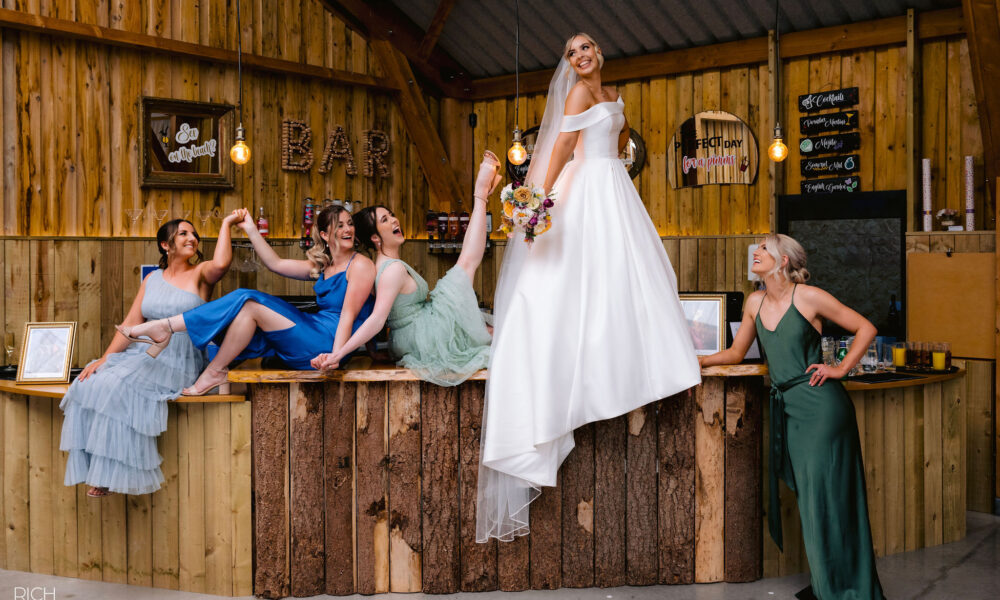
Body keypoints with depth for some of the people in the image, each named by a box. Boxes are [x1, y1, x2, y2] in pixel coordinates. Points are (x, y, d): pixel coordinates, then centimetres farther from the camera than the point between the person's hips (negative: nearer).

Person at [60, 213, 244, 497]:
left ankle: (114, 474, -15)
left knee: (115, 387, -26)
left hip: (179, 359, -5)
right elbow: (131, 323, 9)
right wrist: (104, 359, -2)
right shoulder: (152, 279, 16)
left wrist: (226, 223, -15)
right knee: (89, 385, -17)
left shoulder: (200, 273, 3)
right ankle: (99, 471, -14)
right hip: (142, 353, 5)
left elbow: (221, 263, -24)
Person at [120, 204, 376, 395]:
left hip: (327, 342, -8)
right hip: (313, 333, 8)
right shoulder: (321, 266, 21)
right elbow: (276, 264, 22)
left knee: (250, 305, -15)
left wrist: (336, 356, -24)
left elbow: (349, 315, -14)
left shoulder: (360, 265, -3)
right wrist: (251, 231, 17)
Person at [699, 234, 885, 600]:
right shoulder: (755, 303, 10)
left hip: (819, 405, -6)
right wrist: (698, 361, 7)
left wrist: (841, 369, -7)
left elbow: (865, 329, -1)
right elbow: (736, 353, 19)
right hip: (785, 407, 6)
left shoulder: (808, 297, -8)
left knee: (826, 499, -3)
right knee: (805, 498, 11)